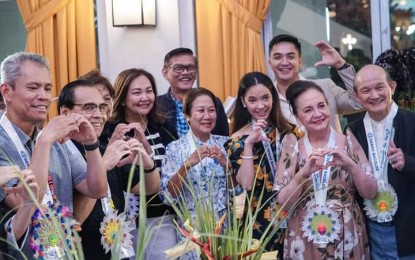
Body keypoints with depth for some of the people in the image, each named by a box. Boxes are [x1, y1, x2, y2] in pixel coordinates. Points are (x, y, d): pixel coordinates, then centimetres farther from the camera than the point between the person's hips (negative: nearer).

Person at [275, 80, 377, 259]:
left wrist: (350, 164, -20)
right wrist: (303, 174, -22)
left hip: (346, 240, 0)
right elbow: (283, 203, -7)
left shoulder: (348, 142, -3)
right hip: (304, 242, 0)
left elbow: (370, 193, -4)